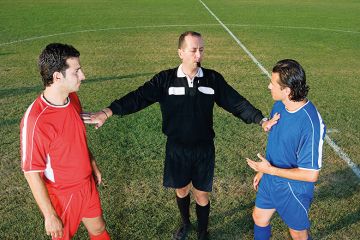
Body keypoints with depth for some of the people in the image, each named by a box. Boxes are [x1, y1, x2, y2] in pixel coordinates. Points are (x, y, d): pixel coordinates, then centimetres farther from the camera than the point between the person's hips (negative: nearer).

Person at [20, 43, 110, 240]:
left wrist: (93, 165, 16)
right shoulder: (35, 120, -31)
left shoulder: (73, 98, -8)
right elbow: (31, 173, -23)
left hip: (87, 185, 6)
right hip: (62, 195, -6)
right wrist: (50, 216, -17)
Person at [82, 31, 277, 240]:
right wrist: (108, 111, -31)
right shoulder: (165, 79, -11)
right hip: (176, 149, 0)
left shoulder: (213, 79, -7)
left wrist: (261, 120, -16)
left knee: (202, 194, 11)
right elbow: (139, 97, -19)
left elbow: (237, 103, -5)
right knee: (181, 190, 20)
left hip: (204, 149, 0)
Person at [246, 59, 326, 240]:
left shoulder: (311, 123, -33)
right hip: (269, 180, 7)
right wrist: (262, 171, 14)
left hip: (293, 189, -7)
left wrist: (271, 170, -23)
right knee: (259, 218, 25)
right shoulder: (278, 106, -9)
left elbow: (311, 175, -27)